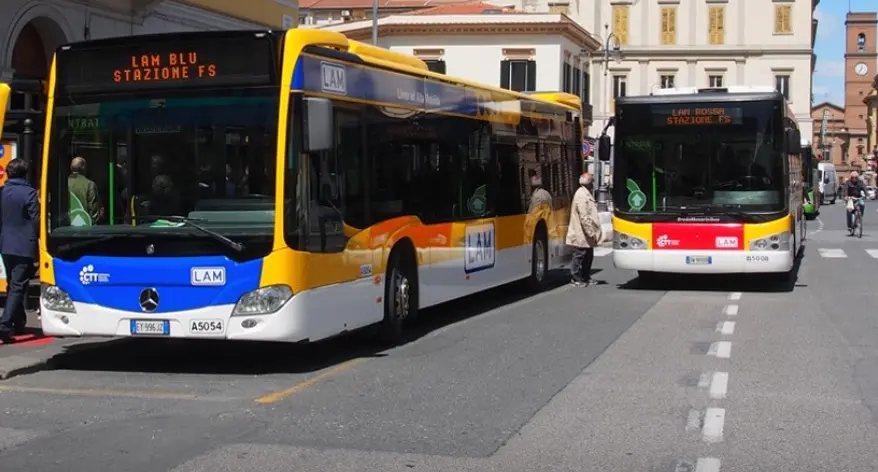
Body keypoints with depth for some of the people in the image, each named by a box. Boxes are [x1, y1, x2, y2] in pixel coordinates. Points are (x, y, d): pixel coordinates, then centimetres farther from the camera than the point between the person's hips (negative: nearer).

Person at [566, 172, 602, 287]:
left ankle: (586, 277, 22)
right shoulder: (581, 195, -18)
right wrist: (591, 232, -22)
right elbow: (584, 217, -23)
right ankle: (576, 278, 4)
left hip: (586, 235, 10)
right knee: (580, 256, -3)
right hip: (582, 235, -10)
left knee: (589, 256, 14)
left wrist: (592, 232, 19)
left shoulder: (586, 194, 15)